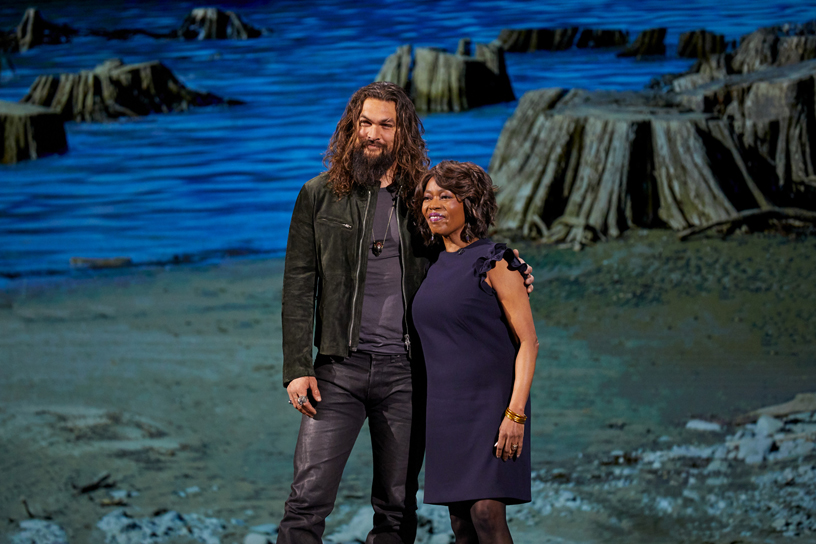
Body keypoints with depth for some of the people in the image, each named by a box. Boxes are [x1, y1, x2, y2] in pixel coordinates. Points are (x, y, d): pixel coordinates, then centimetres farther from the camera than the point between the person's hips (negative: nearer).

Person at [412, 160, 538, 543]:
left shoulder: (494, 263, -7)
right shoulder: (434, 267, 13)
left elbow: (528, 341, -10)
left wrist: (515, 412, -19)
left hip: (491, 405, -6)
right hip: (445, 409, 7)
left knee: (487, 512, -17)